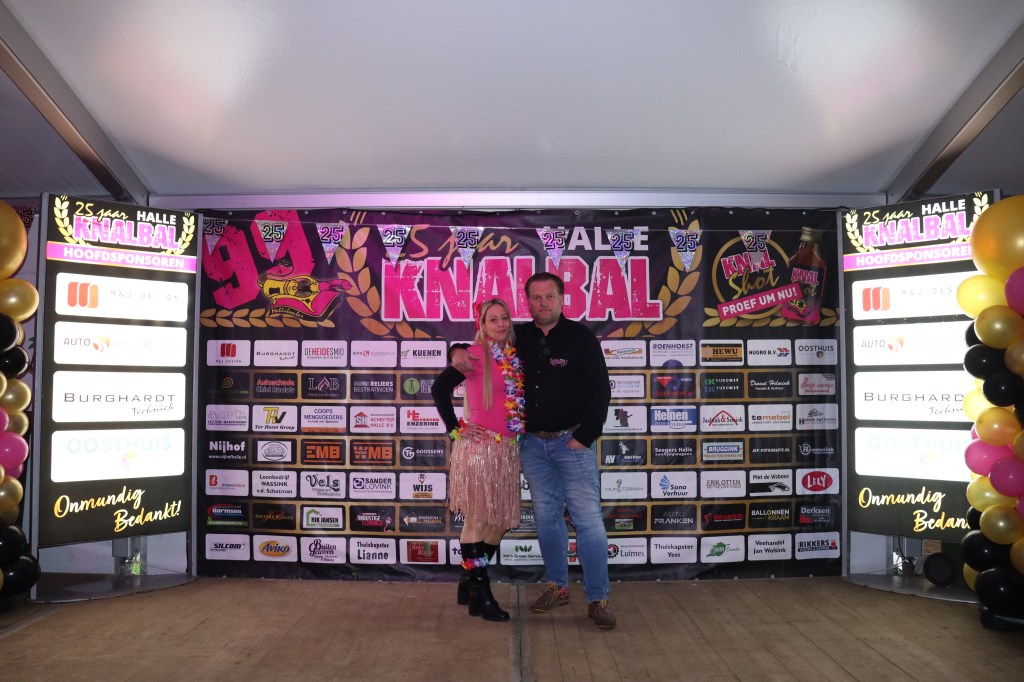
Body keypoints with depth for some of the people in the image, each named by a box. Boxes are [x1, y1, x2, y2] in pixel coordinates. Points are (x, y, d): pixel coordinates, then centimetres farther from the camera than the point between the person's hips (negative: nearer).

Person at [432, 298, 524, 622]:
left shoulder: (514, 358, 12)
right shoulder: (476, 354, -9)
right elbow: (439, 388, -13)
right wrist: (456, 429, -9)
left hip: (507, 449, 7)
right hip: (479, 448, -7)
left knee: (499, 521, 12)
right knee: (477, 520, 1)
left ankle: (469, 583, 29)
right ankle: (479, 594, 12)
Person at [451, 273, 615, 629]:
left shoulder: (580, 337, -5)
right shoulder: (519, 336, 6)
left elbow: (600, 390, -7)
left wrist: (585, 436, -12)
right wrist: (458, 350, -5)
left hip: (572, 441, -4)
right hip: (533, 443, 4)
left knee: (588, 520, -5)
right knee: (547, 518, 13)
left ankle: (598, 599, 4)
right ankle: (557, 586, 28)